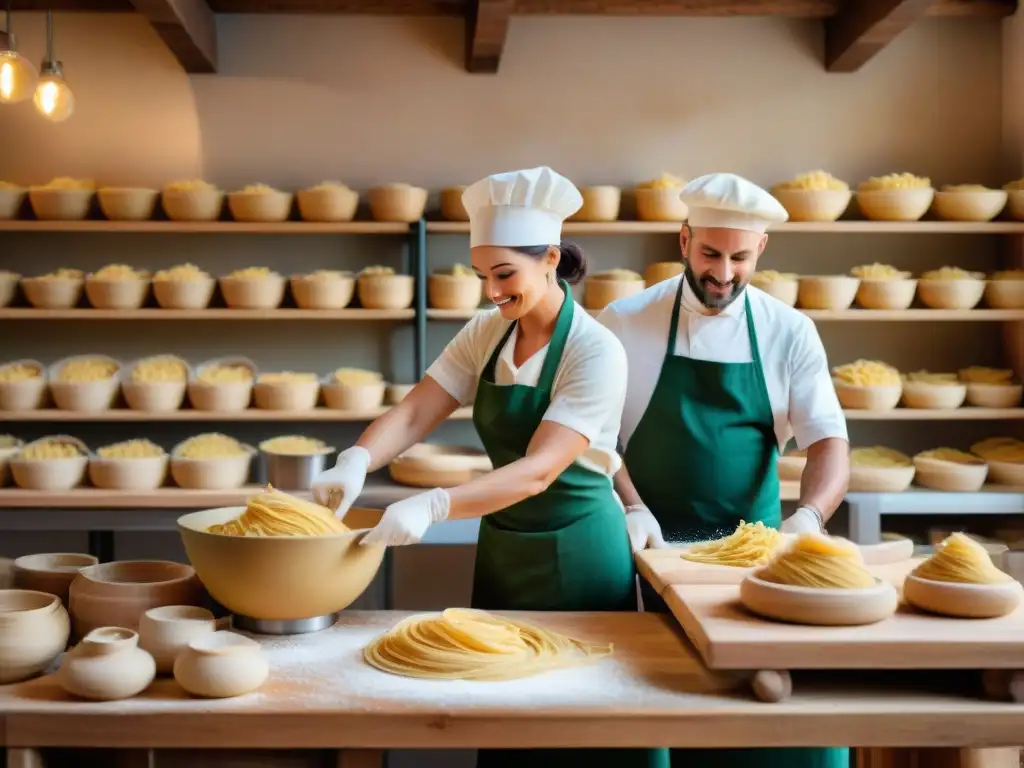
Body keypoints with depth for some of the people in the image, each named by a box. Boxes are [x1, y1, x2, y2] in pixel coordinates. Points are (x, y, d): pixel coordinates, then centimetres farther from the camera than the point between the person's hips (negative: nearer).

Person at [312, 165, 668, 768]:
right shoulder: (485, 335, 1)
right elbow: (415, 414, -6)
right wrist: (357, 461, -27)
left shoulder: (595, 351, -18)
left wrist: (433, 506, -39)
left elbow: (538, 470, -27)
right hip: (502, 548, 6)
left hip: (578, 553, -6)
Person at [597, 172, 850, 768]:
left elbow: (829, 440, -5)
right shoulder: (625, 322, -4)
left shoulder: (789, 332, 0)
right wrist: (632, 509, -16)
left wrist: (808, 517, -23)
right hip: (654, 546, -1)